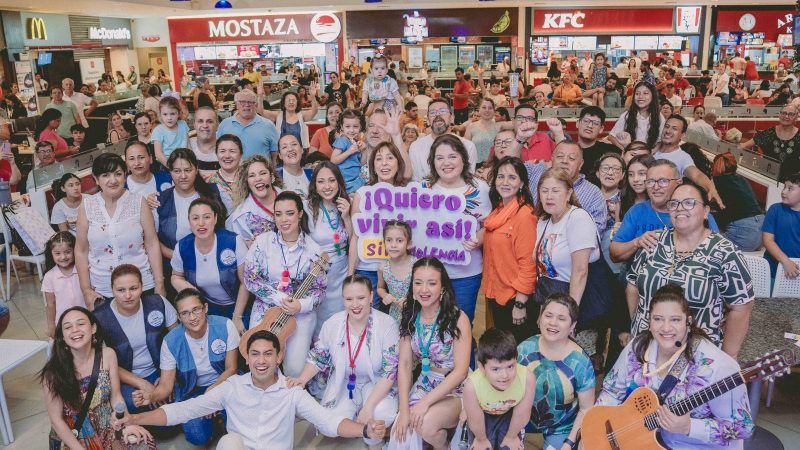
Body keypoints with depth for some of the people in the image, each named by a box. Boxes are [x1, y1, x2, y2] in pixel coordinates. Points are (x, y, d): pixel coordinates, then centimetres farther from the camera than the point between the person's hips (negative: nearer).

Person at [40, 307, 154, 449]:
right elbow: (56, 419, -11)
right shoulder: (54, 370, -16)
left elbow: (115, 396, 0)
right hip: (70, 438, -2)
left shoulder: (107, 355, -7)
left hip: (107, 431, 2)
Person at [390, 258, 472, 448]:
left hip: (455, 389, -4)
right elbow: (404, 364, -4)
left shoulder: (457, 318, -16)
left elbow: (460, 371, -18)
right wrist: (404, 409, -14)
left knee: (426, 424, -29)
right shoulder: (410, 317, -2)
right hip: (424, 384, 4)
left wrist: (426, 402, -22)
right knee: (401, 432, -19)